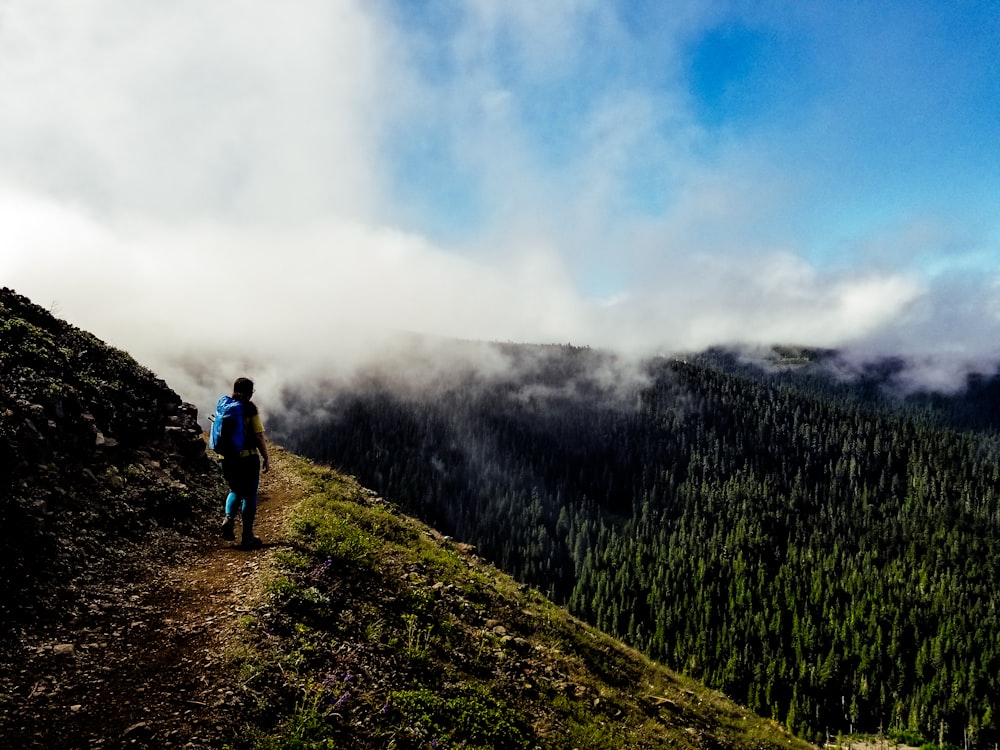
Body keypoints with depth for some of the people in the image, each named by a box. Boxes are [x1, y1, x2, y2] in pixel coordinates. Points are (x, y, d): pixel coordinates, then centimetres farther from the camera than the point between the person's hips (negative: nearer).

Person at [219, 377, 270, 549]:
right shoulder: (250, 409, -11)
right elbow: (259, 437, -13)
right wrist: (267, 459, -5)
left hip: (228, 459, 5)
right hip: (248, 458, -5)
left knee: (235, 491, 24)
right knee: (249, 496, 6)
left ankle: (229, 519, 0)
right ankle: (247, 537, 9)